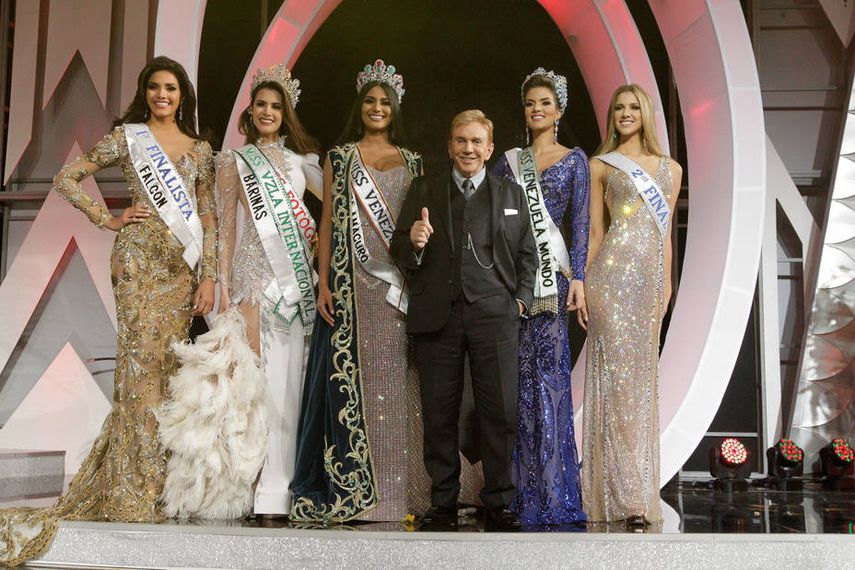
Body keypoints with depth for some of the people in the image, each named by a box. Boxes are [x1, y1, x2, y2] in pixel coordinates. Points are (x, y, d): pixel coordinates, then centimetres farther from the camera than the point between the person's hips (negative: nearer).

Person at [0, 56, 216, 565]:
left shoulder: (200, 149, 17)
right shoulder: (127, 136, 9)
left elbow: (209, 217, 11)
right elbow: (67, 178, 8)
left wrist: (209, 277, 2)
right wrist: (108, 219, 0)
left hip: (184, 264, 4)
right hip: (140, 257, -3)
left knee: (169, 363, 2)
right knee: (143, 358, -10)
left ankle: (161, 482, 11)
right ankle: (136, 493, -6)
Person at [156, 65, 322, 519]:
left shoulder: (300, 160, 17)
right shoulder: (235, 161, 9)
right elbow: (227, 225, 4)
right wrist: (224, 285, -3)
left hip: (298, 274, 3)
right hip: (256, 269, -3)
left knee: (288, 375, 0)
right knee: (254, 373, -9)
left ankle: (281, 486, 5)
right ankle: (262, 491, -5)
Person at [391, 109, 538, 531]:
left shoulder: (512, 194, 15)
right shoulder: (423, 191, 12)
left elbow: (527, 254, 14)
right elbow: (400, 254, 8)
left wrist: (522, 298, 2)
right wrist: (414, 243, -13)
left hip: (494, 314, 0)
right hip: (437, 317, 0)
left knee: (500, 411, -1)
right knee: (439, 414, 3)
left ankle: (498, 504, 12)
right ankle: (443, 504, 14)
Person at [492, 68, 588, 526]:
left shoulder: (574, 159, 8)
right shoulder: (508, 160, 15)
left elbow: (580, 221, 0)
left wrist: (578, 277, -10)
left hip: (552, 272, -2)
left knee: (548, 370, -6)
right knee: (519, 372, 3)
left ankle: (552, 489, 3)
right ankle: (521, 488, 11)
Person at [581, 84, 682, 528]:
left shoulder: (670, 169, 17)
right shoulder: (601, 166, 8)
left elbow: (665, 233, 17)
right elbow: (594, 230, 4)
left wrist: (666, 284, 11)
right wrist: (584, 284, -2)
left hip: (650, 276, 4)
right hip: (613, 272, -4)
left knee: (642, 377, 6)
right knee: (617, 372, -9)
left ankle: (638, 490, 15)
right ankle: (627, 496, -6)